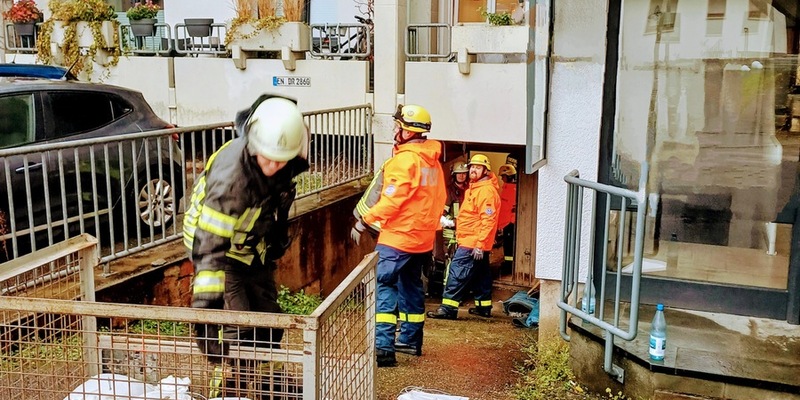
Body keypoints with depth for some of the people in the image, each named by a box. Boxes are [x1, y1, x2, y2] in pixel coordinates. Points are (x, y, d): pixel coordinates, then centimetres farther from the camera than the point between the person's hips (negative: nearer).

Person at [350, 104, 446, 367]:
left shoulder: (405, 159, -16)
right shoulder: (432, 160, 11)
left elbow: (392, 199, -21)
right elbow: (439, 198, 16)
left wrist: (365, 220, -12)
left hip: (398, 236, -9)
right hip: (422, 237, 9)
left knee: (383, 285, -9)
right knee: (411, 285, 19)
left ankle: (383, 347, -16)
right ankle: (411, 340, 30)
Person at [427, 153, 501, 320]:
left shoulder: (486, 190, -16)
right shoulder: (474, 188, 18)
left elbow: (488, 220, -23)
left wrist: (480, 244, -26)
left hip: (473, 243, -11)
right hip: (475, 243, 11)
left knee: (457, 272, -13)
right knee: (481, 274, 16)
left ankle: (448, 308, -13)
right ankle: (484, 306, 26)